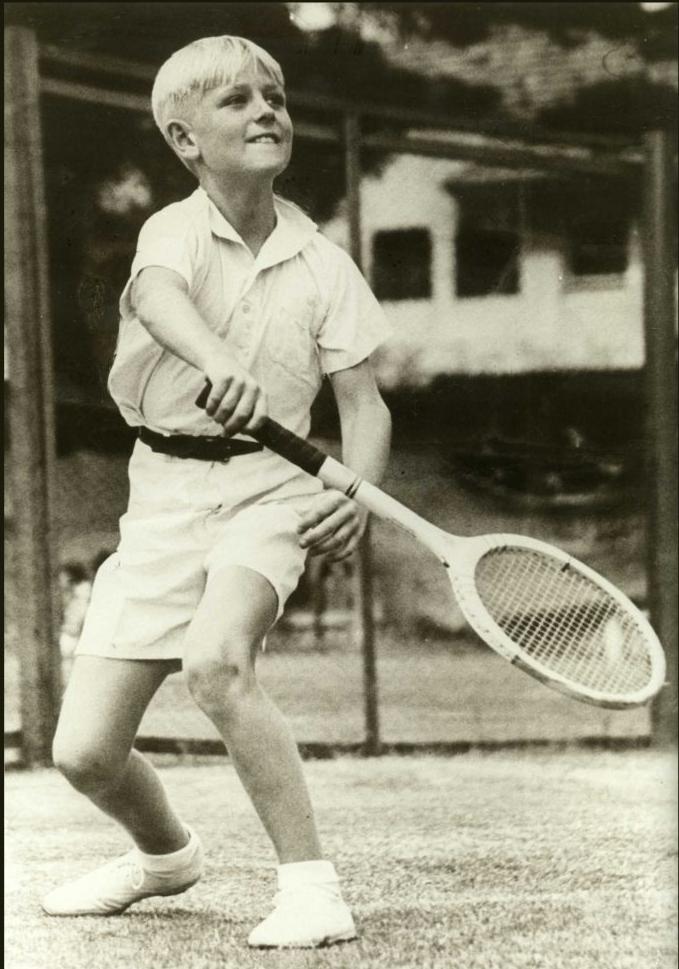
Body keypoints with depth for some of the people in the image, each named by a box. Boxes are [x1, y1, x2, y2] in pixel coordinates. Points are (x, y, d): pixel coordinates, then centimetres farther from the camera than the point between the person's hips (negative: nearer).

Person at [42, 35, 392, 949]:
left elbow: (364, 402, 3)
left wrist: (358, 495, -19)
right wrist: (219, 365, -51)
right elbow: (161, 295, -29)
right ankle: (165, 852, 35)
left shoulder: (322, 263, 2)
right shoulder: (175, 231, -4)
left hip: (272, 484, -1)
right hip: (165, 490, 1)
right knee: (85, 752, 1)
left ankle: (310, 883, -21)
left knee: (215, 660, -32)